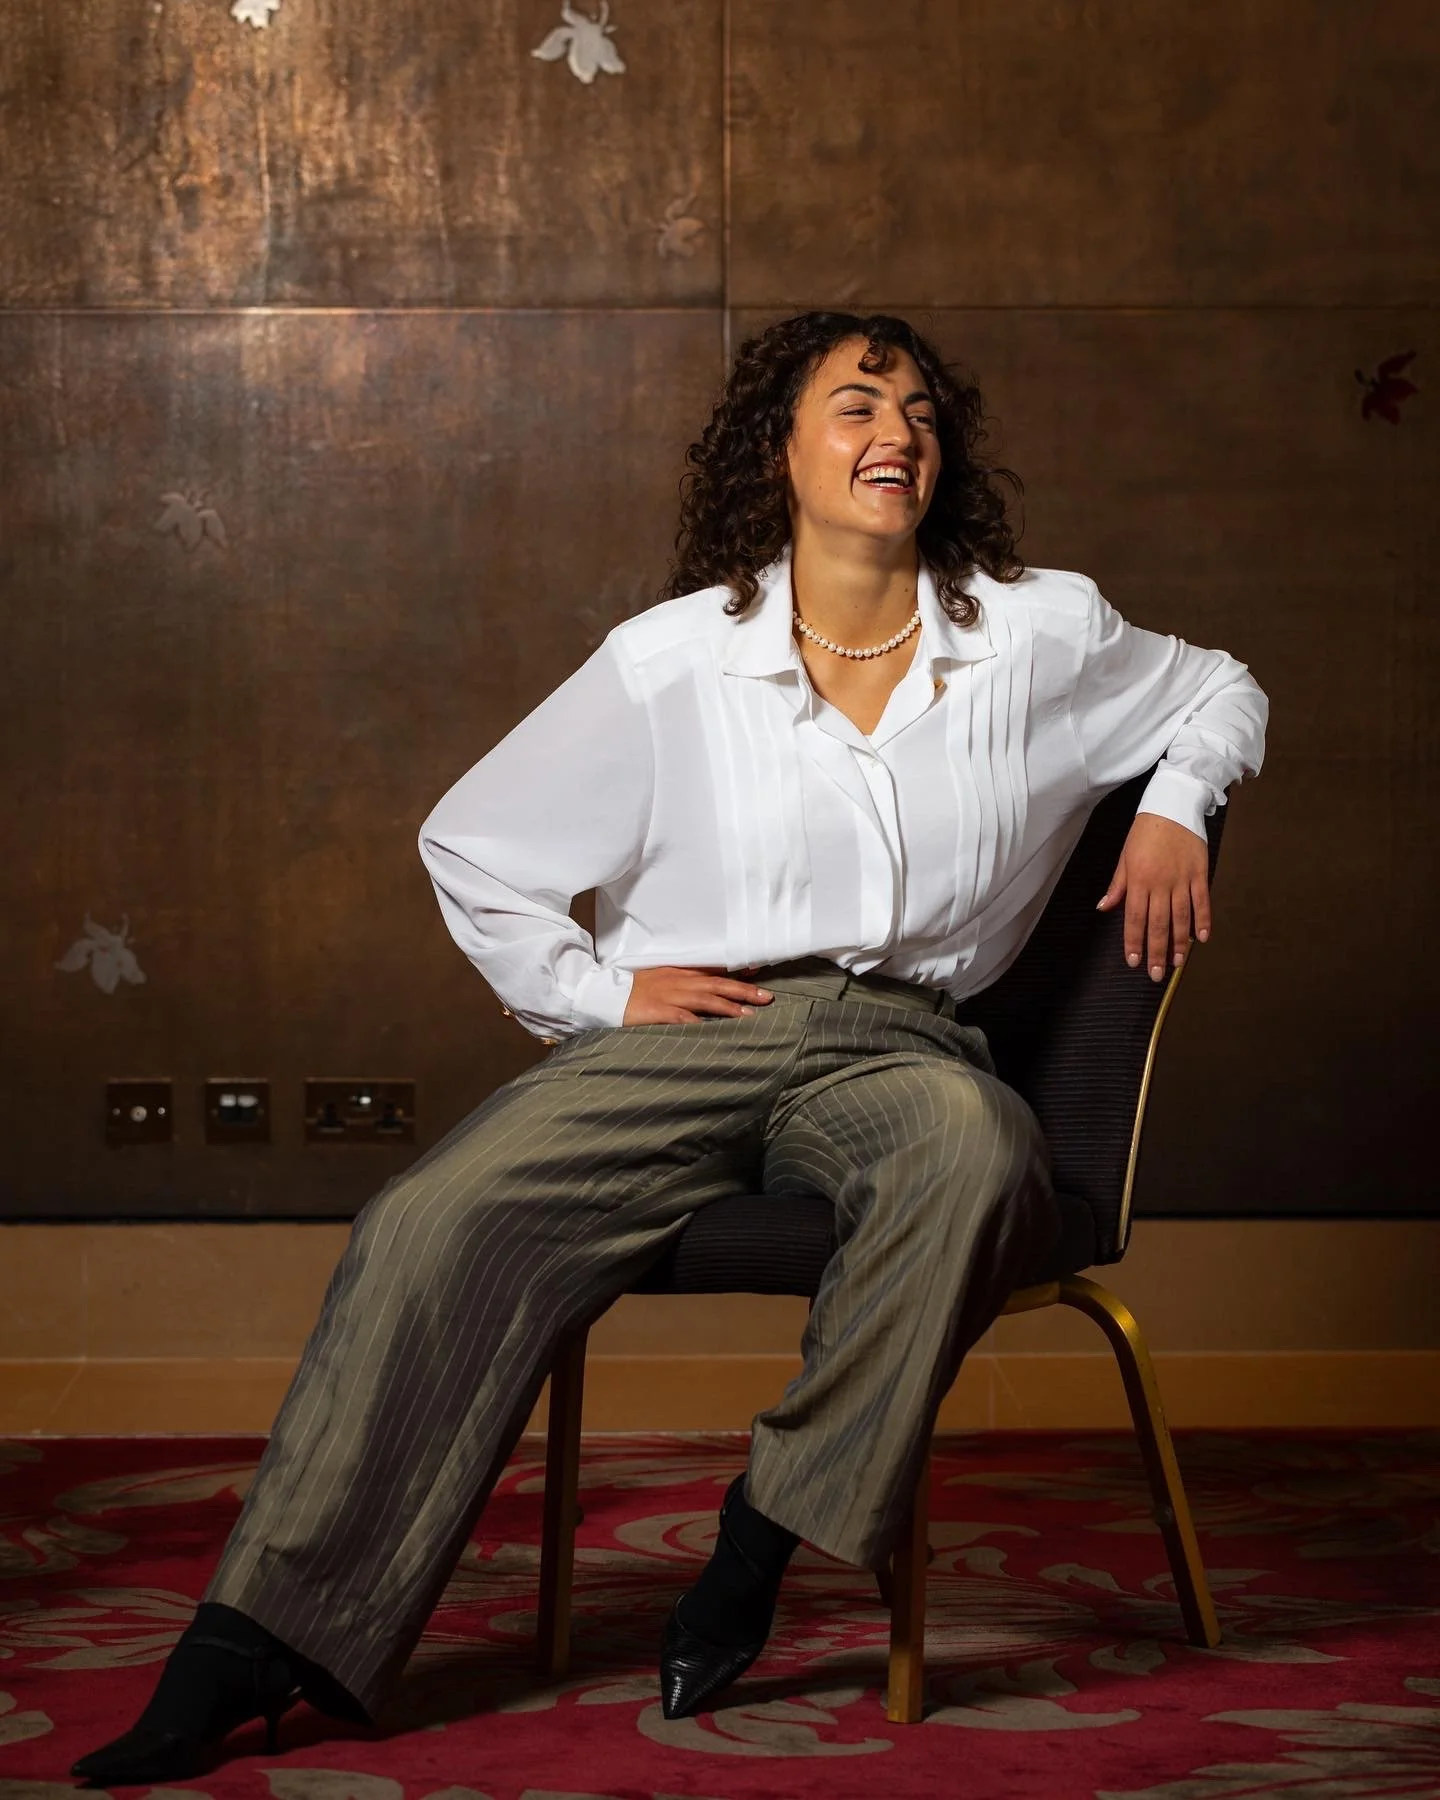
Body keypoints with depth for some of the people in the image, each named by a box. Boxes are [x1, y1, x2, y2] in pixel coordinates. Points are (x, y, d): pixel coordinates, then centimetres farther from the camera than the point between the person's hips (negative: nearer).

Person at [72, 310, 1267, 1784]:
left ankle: (772, 1527, -25)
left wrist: (1173, 808, 8)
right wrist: (600, 991, 5)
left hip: (889, 1041, 0)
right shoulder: (673, 660, 6)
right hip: (688, 1038, 0)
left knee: (971, 1148, -39)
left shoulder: (1038, 635, 8)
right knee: (432, 1223, -25)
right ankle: (257, 1639, -24)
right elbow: (470, 846, 15)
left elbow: (1218, 691, 27)